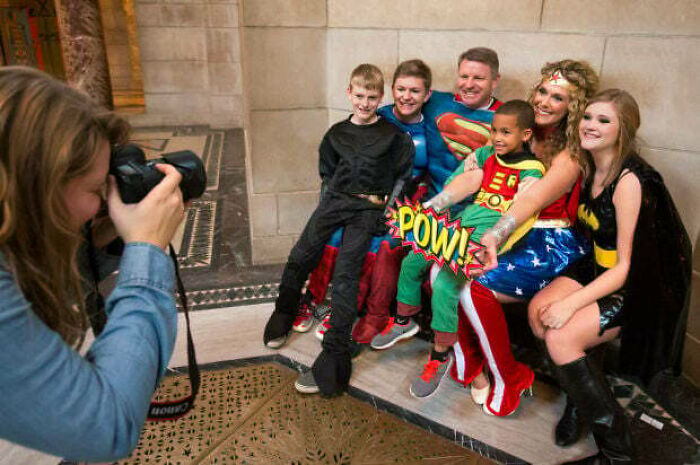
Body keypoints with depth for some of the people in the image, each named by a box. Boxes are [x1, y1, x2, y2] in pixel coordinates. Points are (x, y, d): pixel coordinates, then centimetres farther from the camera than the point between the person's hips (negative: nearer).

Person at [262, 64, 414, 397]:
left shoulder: (393, 135, 9)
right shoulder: (337, 133, 18)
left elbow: (403, 176, 9)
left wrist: (387, 205, -1)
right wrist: (328, 203, 14)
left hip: (369, 207, -4)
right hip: (336, 200, 4)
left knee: (344, 273, -20)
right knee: (299, 258, -9)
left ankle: (335, 354, -20)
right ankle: (283, 314, 18)